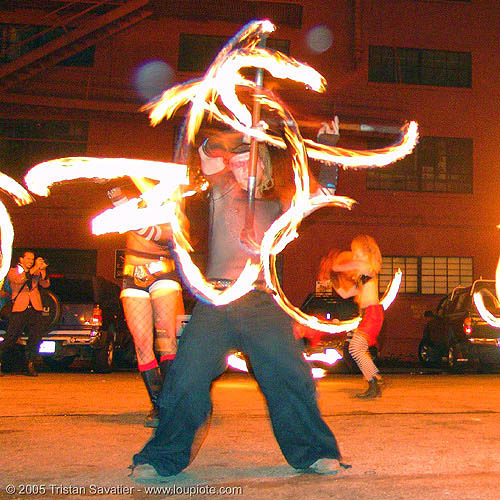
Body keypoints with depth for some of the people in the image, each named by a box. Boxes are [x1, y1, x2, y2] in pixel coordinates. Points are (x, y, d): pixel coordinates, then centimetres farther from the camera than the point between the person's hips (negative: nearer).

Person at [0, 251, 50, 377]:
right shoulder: (13, 271, 10)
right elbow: (18, 280, -13)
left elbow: (45, 284, 4)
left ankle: (30, 365, 8)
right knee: (11, 337, -7)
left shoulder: (36, 272, 20)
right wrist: (35, 268, -18)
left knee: (36, 337, -3)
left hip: (35, 309, 3)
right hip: (19, 309, -3)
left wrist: (43, 270, -10)